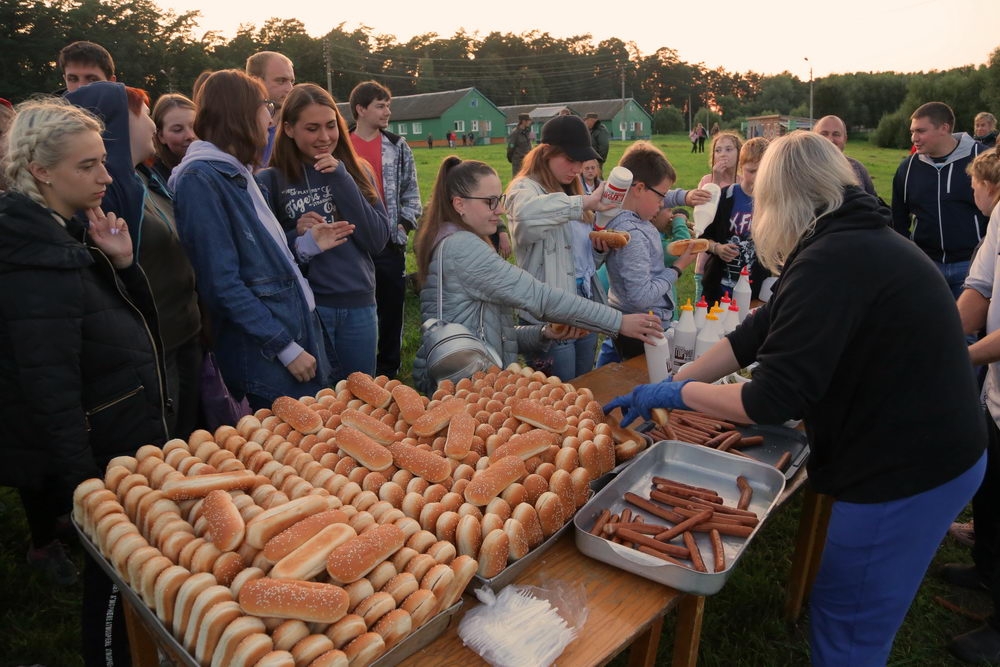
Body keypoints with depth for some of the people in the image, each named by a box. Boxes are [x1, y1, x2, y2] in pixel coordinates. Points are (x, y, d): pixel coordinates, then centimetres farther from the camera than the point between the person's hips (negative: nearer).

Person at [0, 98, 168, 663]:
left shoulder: (70, 234, 5)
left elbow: (133, 325, 9)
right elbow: (50, 389, -24)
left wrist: (122, 262, -6)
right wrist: (85, 485, -21)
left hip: (129, 437, 9)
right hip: (102, 459, -9)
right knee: (116, 581, 10)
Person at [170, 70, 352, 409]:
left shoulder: (237, 173, 13)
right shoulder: (200, 178, -15)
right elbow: (223, 284, -19)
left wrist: (309, 243, 15)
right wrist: (286, 347, -18)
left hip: (297, 330, 9)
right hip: (264, 356, -8)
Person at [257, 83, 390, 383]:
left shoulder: (358, 172, 6)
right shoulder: (270, 181, -3)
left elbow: (378, 240, -5)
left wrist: (342, 180, -10)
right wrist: (296, 237, -18)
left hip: (359, 305, 3)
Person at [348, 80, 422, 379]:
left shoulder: (397, 146, 7)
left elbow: (411, 191, 8)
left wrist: (405, 224, -3)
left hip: (390, 242, 1)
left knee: (392, 308, 8)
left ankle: (389, 370, 21)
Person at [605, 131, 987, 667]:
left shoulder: (831, 263, -25)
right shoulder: (858, 241, 8)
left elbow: (773, 401, -25)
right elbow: (758, 334, 8)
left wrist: (676, 392, -10)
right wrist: (667, 384, 6)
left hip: (905, 472, -9)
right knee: (845, 609, 24)